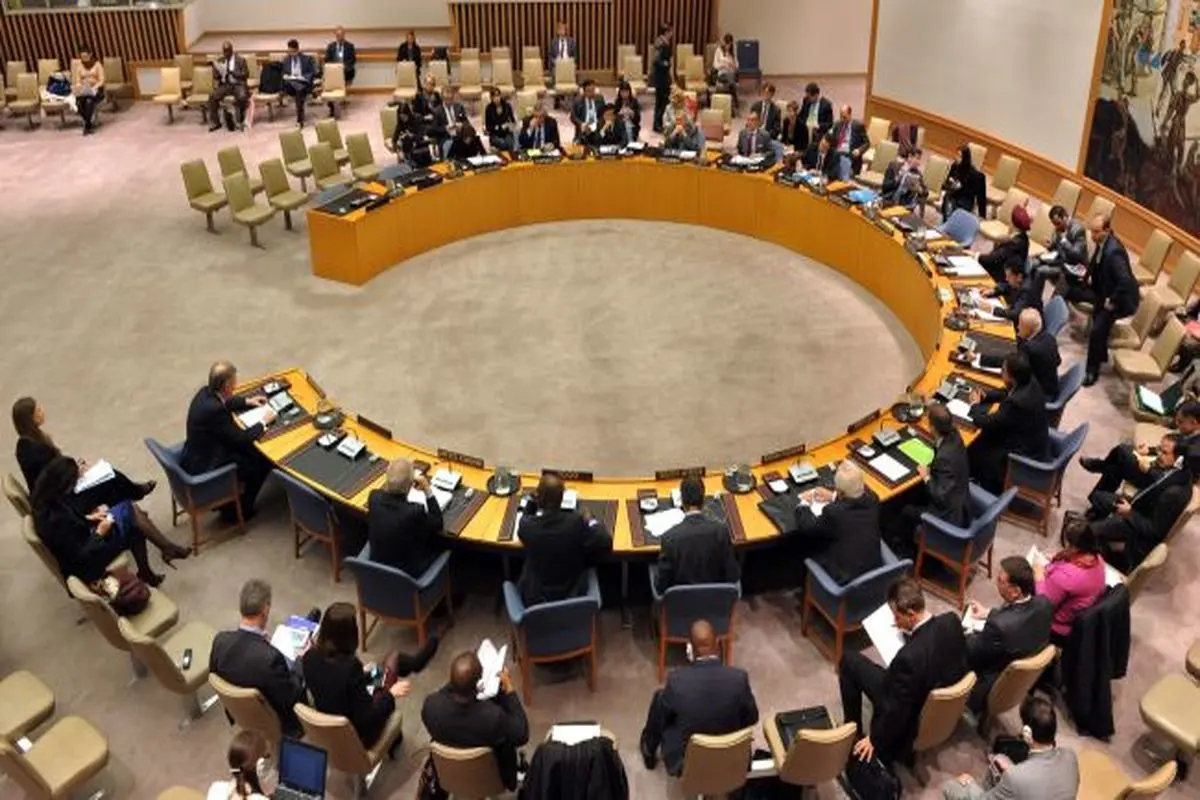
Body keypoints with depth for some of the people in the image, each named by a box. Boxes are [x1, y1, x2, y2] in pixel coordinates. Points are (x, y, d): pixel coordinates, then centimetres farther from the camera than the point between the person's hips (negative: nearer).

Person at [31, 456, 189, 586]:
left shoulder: (48, 498, -9)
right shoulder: (54, 519, -34)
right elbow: (79, 556, -27)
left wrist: (88, 517, -2)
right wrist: (99, 533, -17)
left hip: (82, 540, 9)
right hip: (86, 565, -9)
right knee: (129, 511, -10)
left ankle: (145, 572, 14)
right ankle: (168, 548, 6)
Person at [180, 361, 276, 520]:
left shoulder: (206, 392, -6)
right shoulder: (215, 410, -33)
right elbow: (242, 438, -22)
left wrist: (247, 401, 18)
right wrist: (263, 422, -8)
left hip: (197, 456, 10)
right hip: (205, 467, -9)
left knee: (251, 450, 18)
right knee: (263, 462, 0)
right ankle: (240, 509, 17)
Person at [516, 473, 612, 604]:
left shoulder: (527, 525, -22)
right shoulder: (576, 522, -25)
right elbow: (605, 543, -13)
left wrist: (532, 503, -1)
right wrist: (593, 524, 2)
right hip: (571, 596, 0)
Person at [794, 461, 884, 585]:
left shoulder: (834, 512, -29)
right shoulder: (872, 499, -12)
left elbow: (805, 527, -12)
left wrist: (804, 503, 5)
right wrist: (834, 497, 17)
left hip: (847, 579, -6)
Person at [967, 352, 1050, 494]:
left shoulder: (1017, 402, -36)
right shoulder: (1030, 383, -10)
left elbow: (985, 423, -24)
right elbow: (1007, 393, 14)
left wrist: (975, 405, -6)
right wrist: (985, 396, 1)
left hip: (1026, 454, -8)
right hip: (1034, 441, 8)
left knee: (973, 450, 6)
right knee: (983, 439, 16)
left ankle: (990, 492, 28)